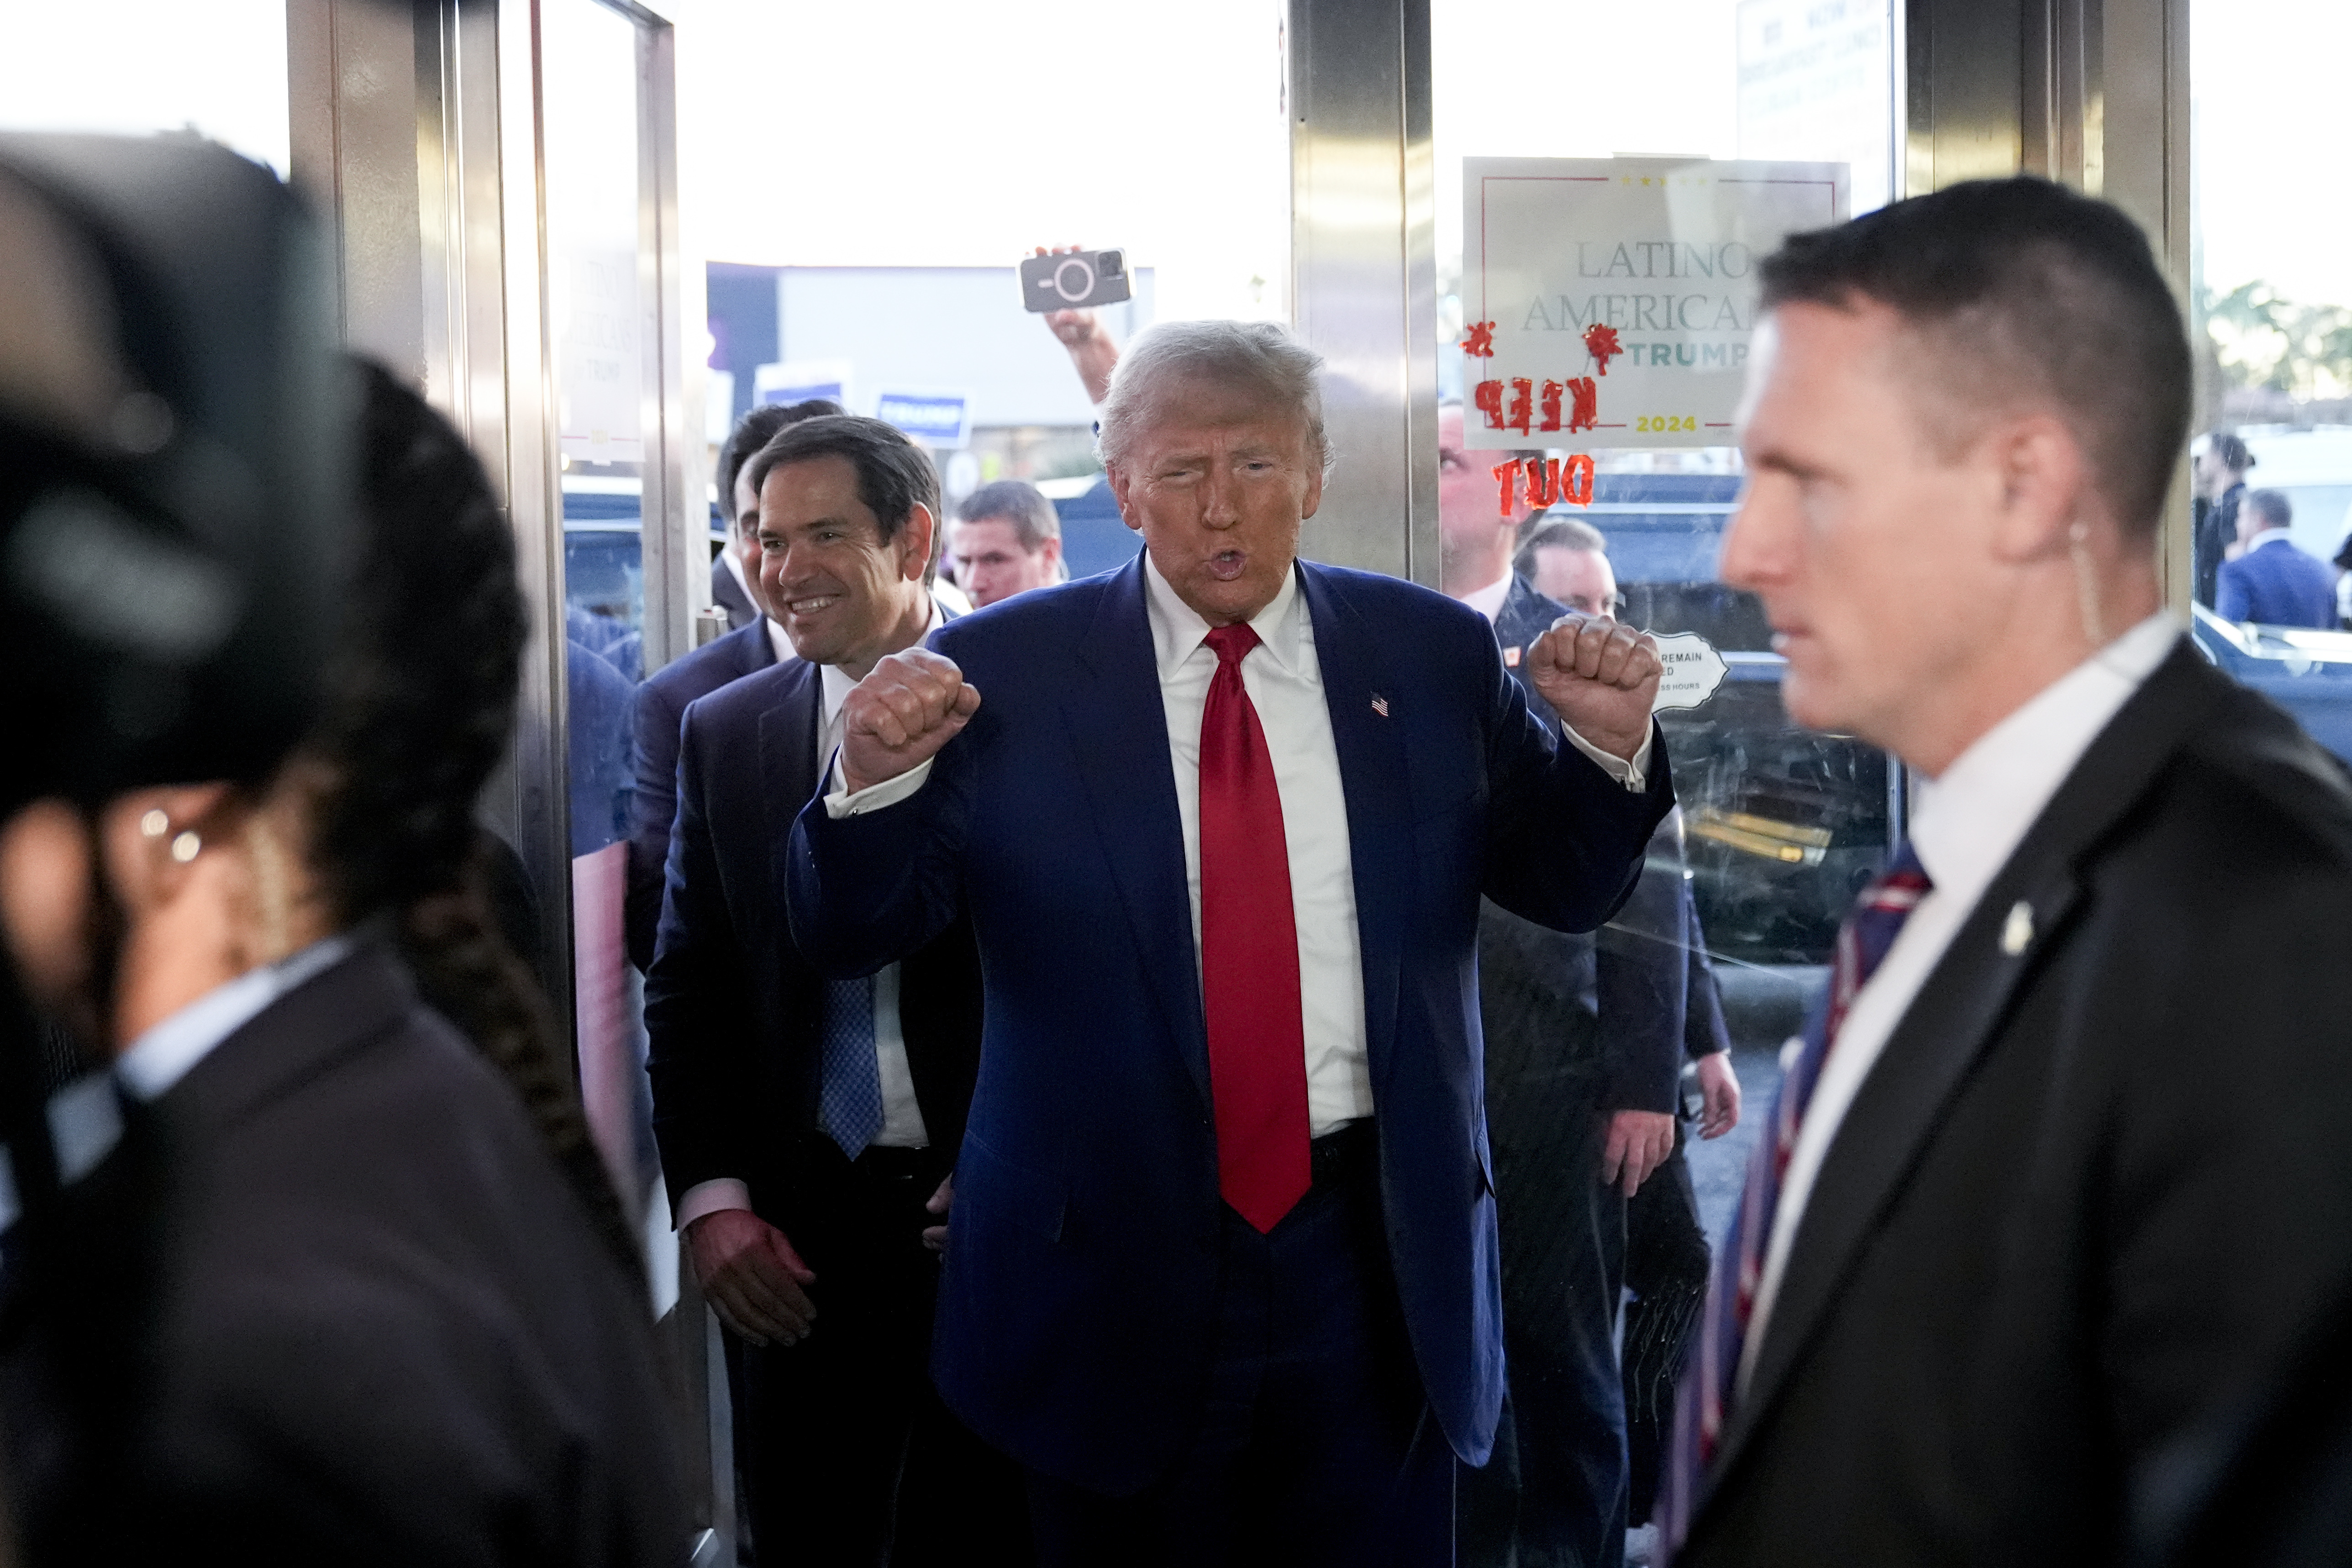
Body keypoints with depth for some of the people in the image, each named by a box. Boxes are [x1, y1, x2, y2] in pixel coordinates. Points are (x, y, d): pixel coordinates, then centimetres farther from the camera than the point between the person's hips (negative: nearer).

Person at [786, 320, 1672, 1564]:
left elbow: (1564, 888, 10)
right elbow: (851, 938, -2)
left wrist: (1609, 745, -9)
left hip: (1376, 1259, 2)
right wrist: (875, 776, -21)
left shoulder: (1431, 655, 3)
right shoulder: (1001, 671, -3)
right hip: (1109, 1262, -1)